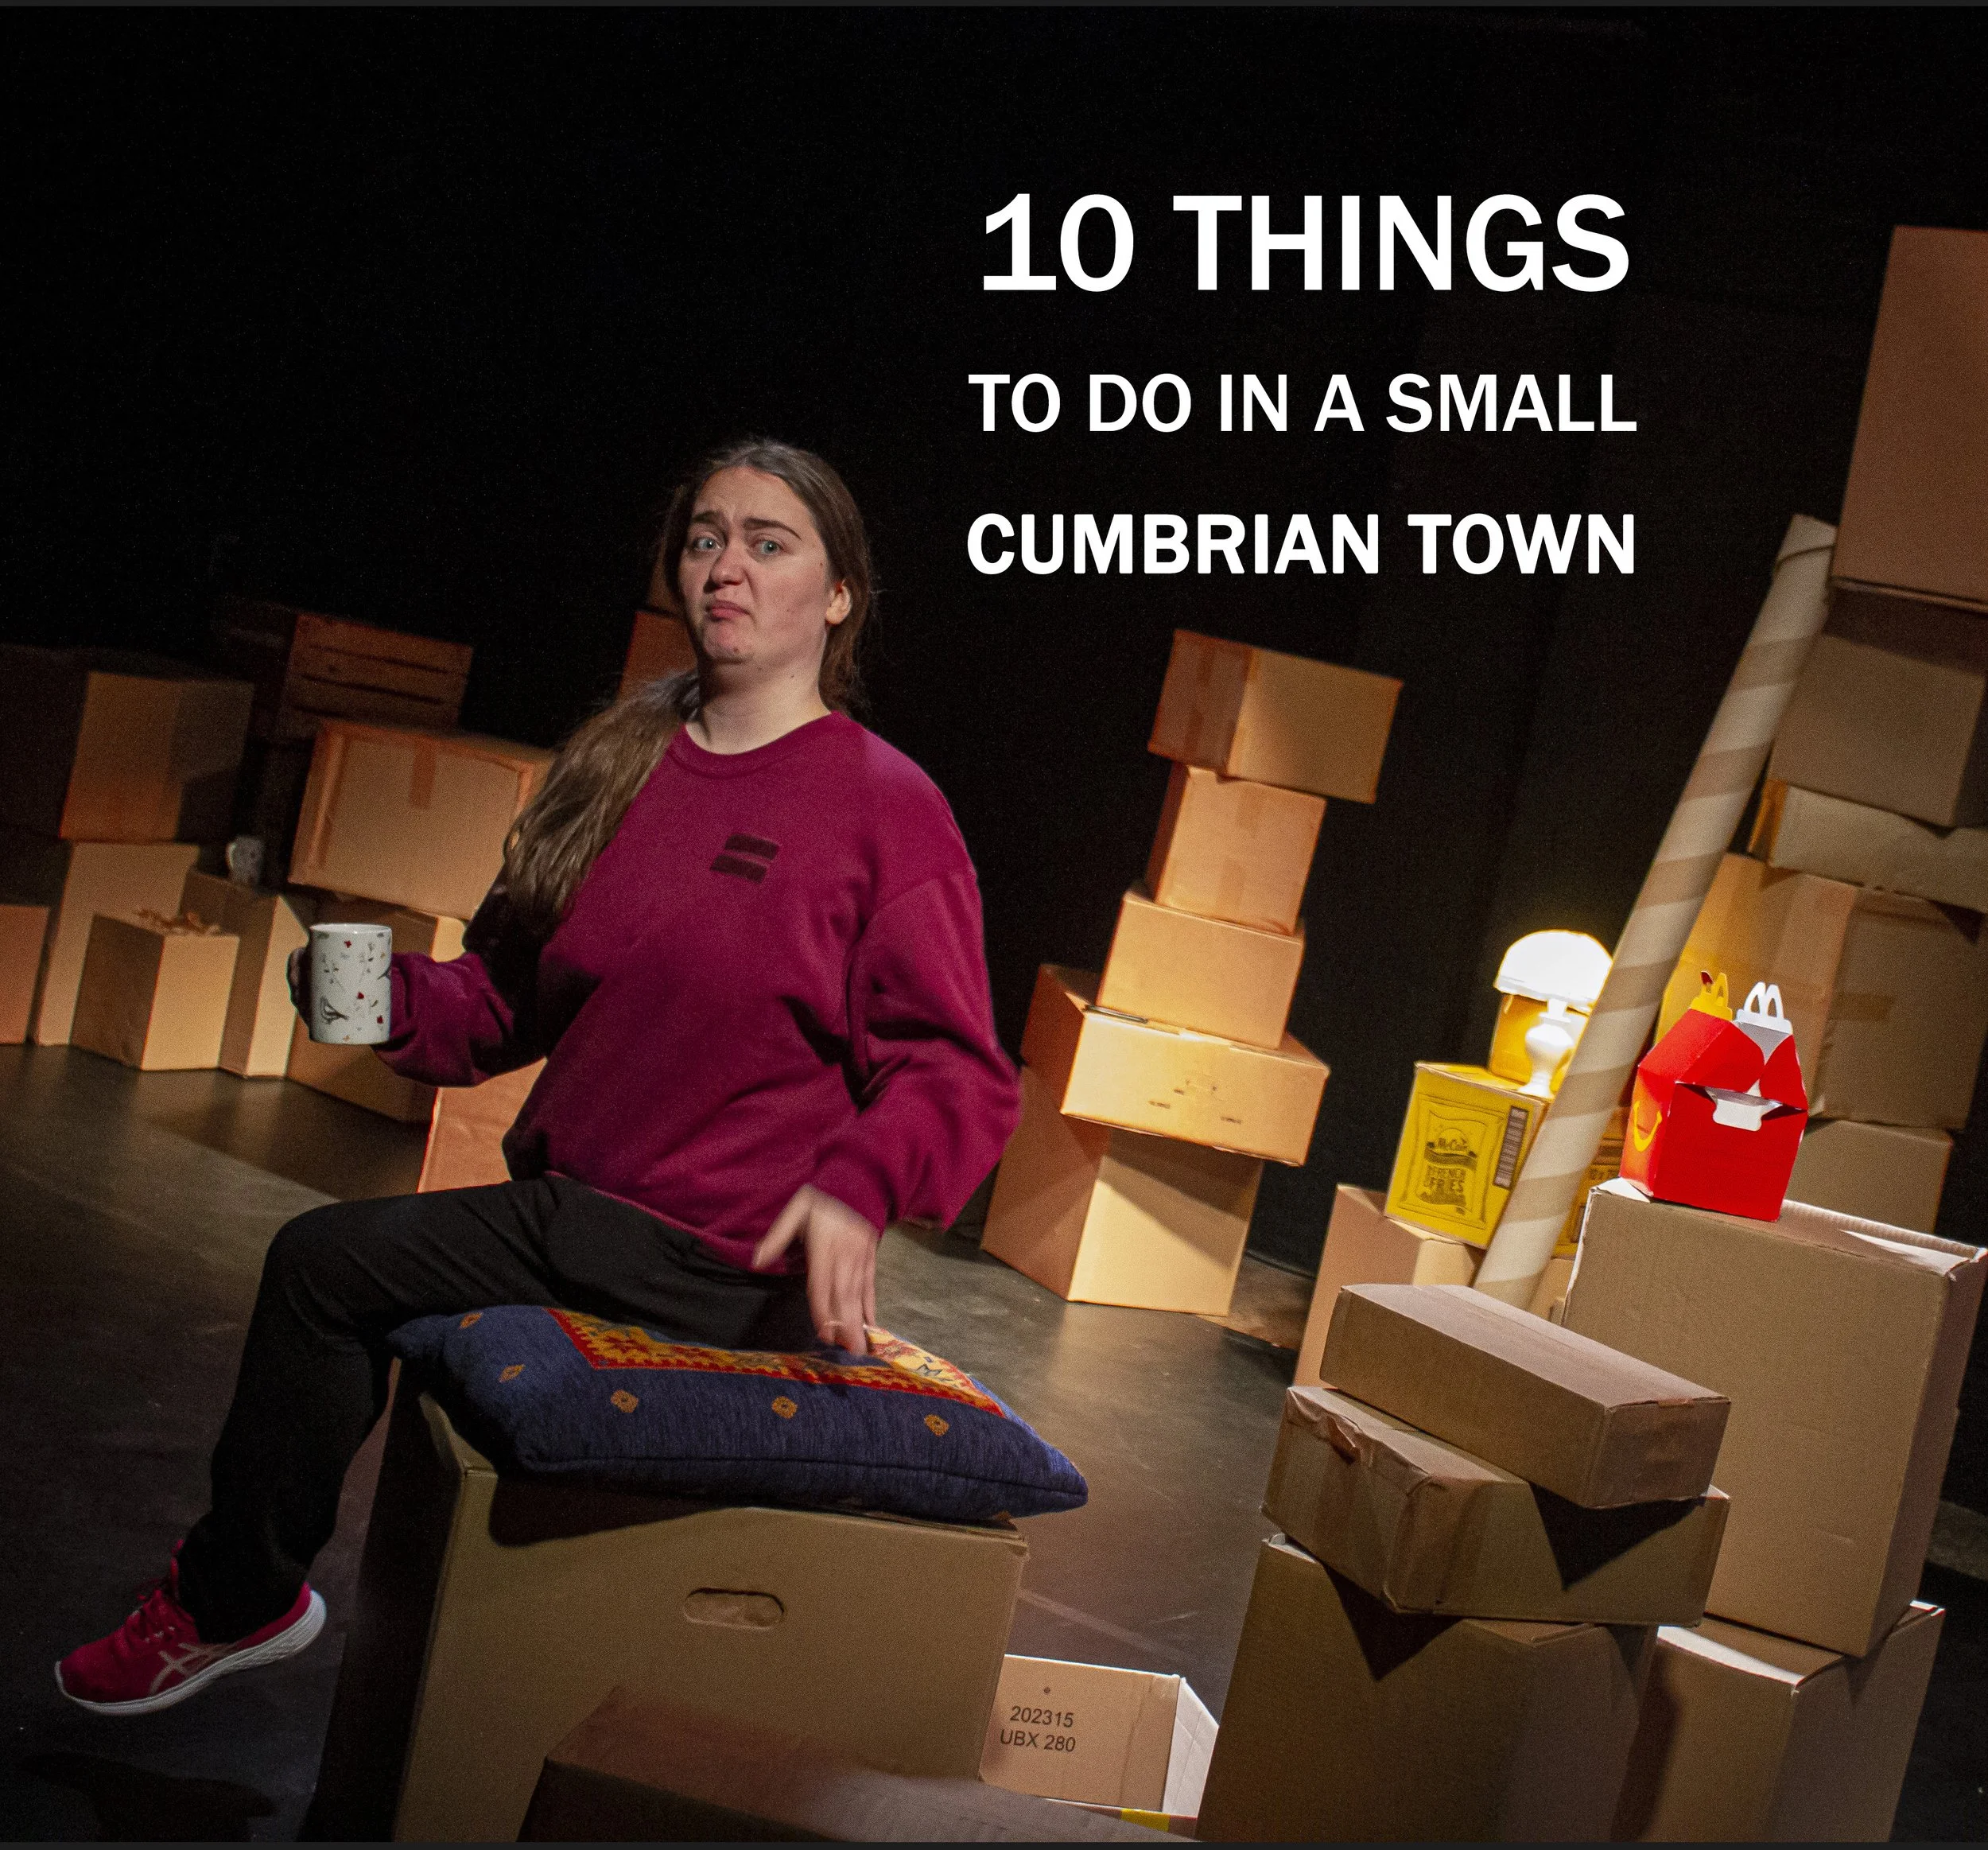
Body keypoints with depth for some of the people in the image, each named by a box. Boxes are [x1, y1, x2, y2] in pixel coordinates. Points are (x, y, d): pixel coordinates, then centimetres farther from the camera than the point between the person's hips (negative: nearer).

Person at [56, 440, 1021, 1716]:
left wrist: (857, 1186, -30)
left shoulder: (889, 806, -10)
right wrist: (395, 1000, -5)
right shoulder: (618, 762, 10)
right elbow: (514, 997, 15)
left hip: (729, 1261, -7)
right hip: (572, 1203, 7)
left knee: (327, 1266, -12)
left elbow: (960, 1076, -12)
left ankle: (237, 1600, 11)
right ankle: (244, 1585, 32)